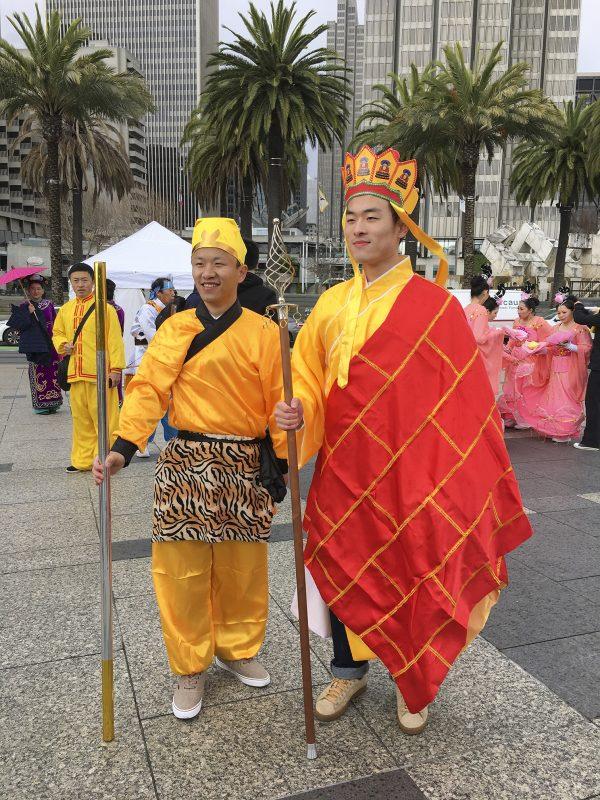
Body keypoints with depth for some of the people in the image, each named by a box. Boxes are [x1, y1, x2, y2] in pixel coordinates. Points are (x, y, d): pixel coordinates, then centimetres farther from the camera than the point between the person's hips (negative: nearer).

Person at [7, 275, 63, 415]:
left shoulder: (49, 305, 13)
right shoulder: (24, 307, 3)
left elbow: (56, 323, 15)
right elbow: (17, 325, -7)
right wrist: (28, 313, -17)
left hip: (50, 344, 3)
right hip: (35, 345, -3)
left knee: (52, 372, 3)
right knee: (38, 374, -5)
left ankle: (52, 402, 11)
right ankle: (39, 404, 1)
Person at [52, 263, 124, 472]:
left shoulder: (104, 308, -4)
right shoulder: (66, 309, 13)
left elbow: (115, 340, -7)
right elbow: (57, 333, 26)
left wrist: (116, 369, -12)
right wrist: (63, 345, 3)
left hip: (101, 374, -5)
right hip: (76, 374, 6)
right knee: (81, 419, 12)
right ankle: (82, 461, 22)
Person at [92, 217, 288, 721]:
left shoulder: (263, 332, 0)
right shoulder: (175, 329, 3)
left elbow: (278, 401, -1)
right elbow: (149, 390, -6)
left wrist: (286, 463, -4)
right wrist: (123, 448, -18)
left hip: (246, 466, 0)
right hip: (187, 465, 1)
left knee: (243, 567, 12)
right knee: (183, 570, 5)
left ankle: (237, 649, 37)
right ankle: (191, 667, 26)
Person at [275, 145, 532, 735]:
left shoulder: (434, 306, -10)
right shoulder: (332, 303, 4)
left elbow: (464, 399, -9)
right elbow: (307, 376, 8)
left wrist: (465, 484, -10)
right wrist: (297, 410, -14)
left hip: (409, 475, -4)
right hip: (343, 469, 4)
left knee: (413, 572, 9)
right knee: (343, 570, 14)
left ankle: (413, 685, 35)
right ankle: (348, 671, 39)